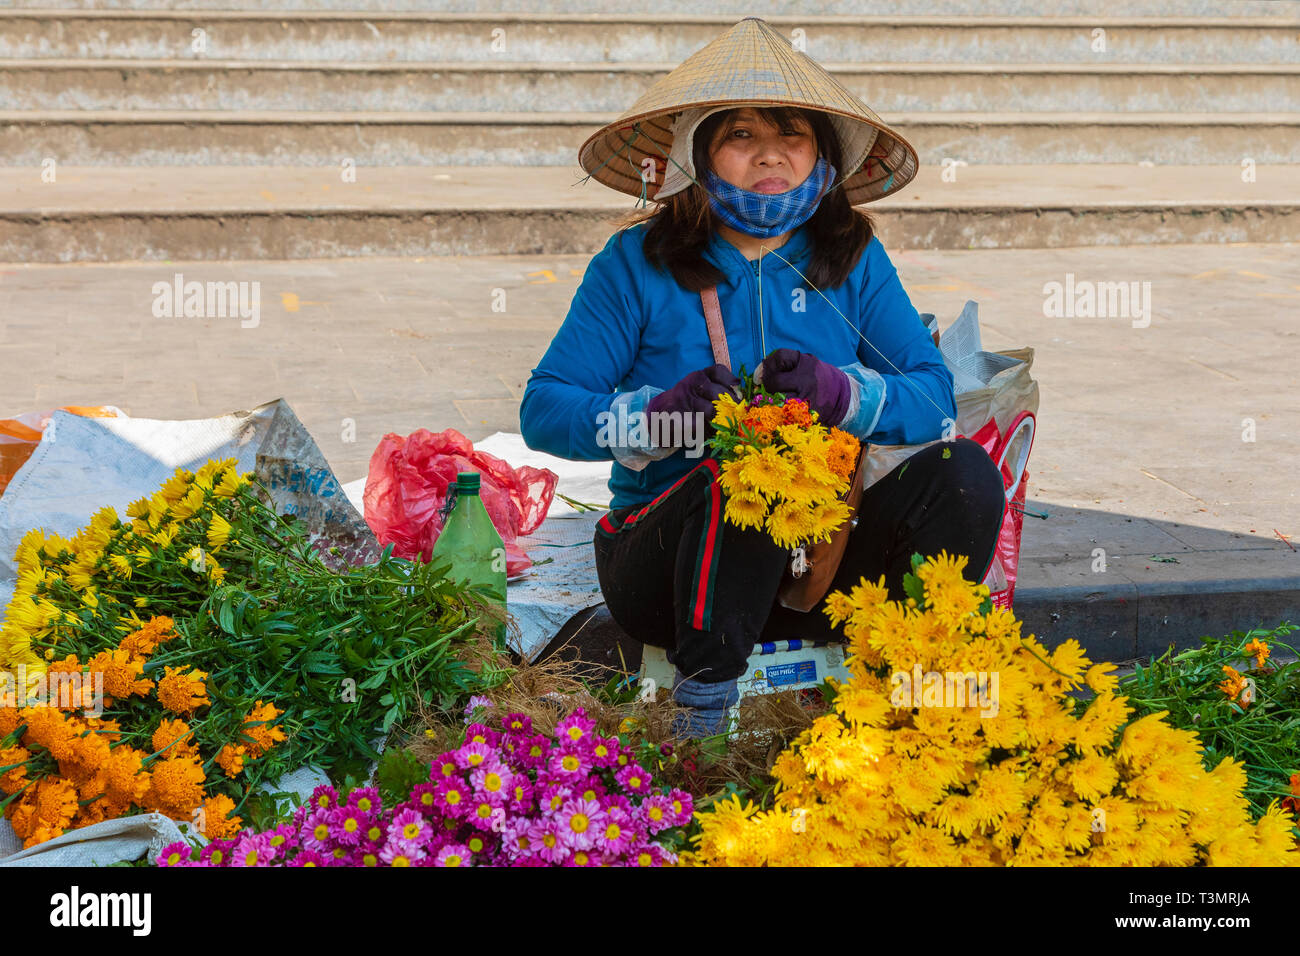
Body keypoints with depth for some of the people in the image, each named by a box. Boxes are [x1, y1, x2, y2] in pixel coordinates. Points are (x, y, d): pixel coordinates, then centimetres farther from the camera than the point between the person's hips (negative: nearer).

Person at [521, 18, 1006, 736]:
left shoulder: (854, 261, 8)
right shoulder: (638, 264, 0)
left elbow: (936, 397, 0)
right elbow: (544, 409, -4)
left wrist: (844, 394, -22)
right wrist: (657, 414, -23)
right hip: (661, 558, -2)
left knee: (962, 469, -20)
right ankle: (702, 705, -25)